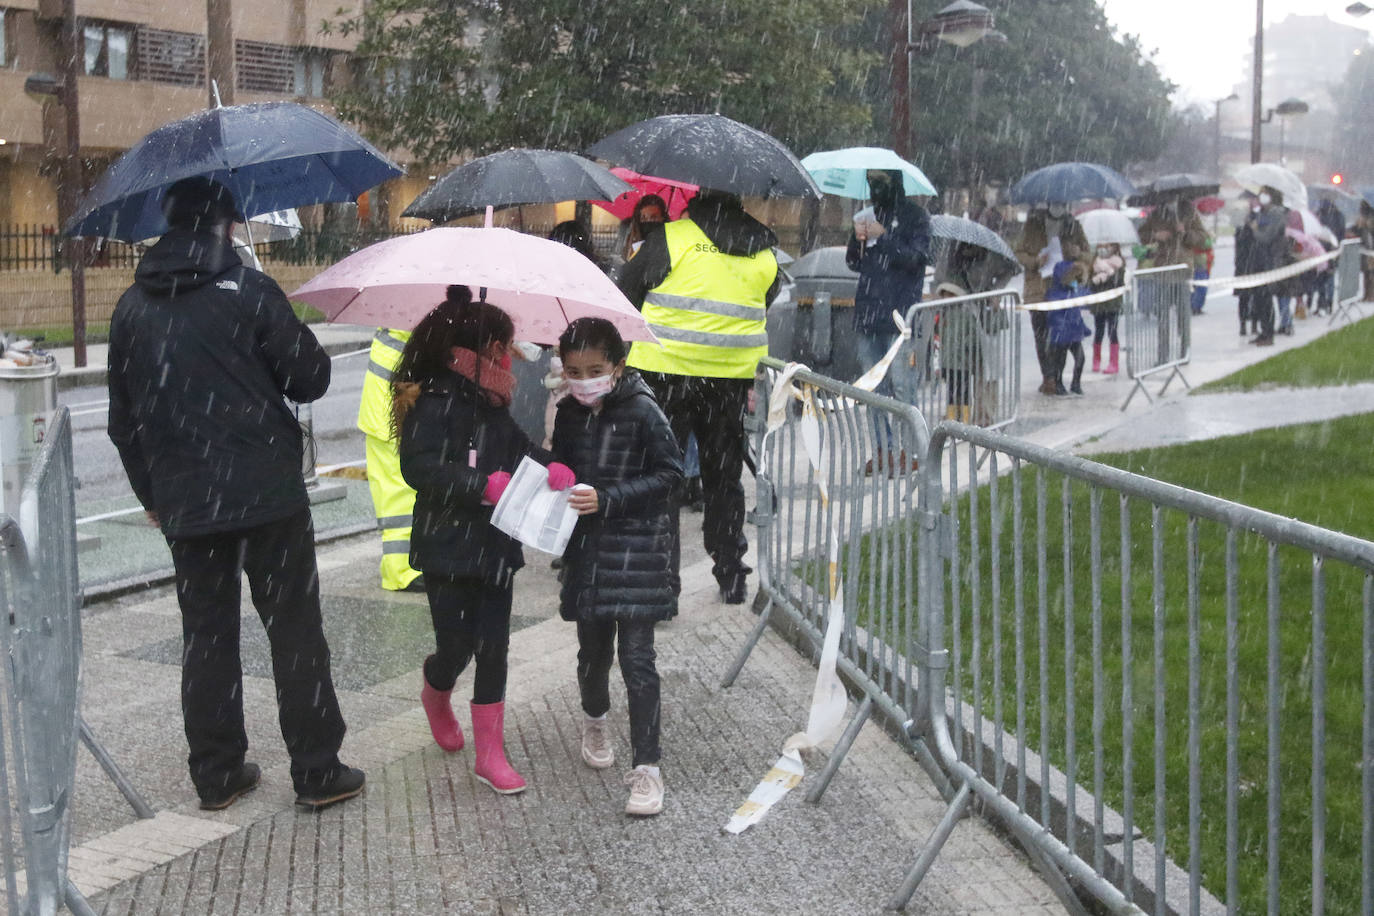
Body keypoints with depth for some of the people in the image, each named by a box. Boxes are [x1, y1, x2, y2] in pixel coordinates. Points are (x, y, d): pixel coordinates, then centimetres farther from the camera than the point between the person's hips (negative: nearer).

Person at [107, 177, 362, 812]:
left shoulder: (132, 309, 8)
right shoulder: (248, 290, -8)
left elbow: (123, 420, 12)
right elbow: (310, 378, -7)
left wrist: (149, 493, 22)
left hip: (184, 504, 4)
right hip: (267, 495, -4)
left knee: (206, 636, 13)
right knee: (294, 632, 4)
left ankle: (216, 776, 19)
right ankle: (317, 773, 9)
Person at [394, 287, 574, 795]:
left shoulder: (492, 405, 10)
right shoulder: (435, 403, -15)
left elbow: (518, 448, 15)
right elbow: (419, 467, -23)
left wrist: (550, 468, -6)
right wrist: (484, 484, -28)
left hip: (493, 547, 7)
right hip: (448, 549, -7)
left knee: (493, 649, 7)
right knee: (457, 646, 0)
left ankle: (490, 754, 15)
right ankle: (435, 693, 37)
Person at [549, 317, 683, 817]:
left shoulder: (642, 411, -10)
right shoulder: (569, 414, 6)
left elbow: (668, 473, -11)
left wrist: (607, 499, -19)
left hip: (637, 543, -5)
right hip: (586, 545, 5)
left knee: (636, 657, -8)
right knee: (593, 649, 15)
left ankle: (646, 766, -2)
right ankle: (594, 720, 46)